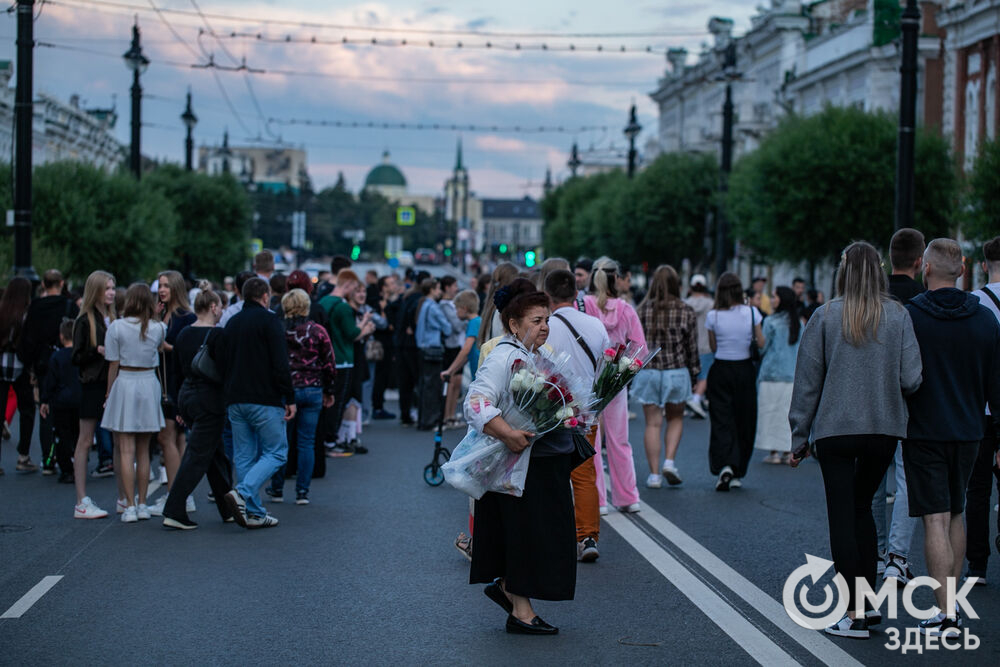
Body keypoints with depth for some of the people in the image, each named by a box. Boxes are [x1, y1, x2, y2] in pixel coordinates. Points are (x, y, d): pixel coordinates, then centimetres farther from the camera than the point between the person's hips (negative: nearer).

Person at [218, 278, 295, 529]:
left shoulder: (231, 324, 15)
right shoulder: (268, 320, -7)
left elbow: (221, 364, 17)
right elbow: (280, 364, -14)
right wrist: (290, 398, -11)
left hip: (234, 401, 7)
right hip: (264, 400, -7)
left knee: (244, 456, 9)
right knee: (276, 452, 0)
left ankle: (255, 513, 7)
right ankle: (243, 493, -19)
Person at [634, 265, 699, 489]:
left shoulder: (642, 310, -3)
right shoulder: (686, 312, -4)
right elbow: (692, 347, 1)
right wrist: (694, 373, 12)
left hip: (648, 372, 0)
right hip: (677, 371, 0)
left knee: (653, 423, 5)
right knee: (675, 418, 18)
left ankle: (654, 474, 4)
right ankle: (669, 461, 0)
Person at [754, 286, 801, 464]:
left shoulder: (771, 322, -10)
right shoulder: (799, 323, 6)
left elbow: (762, 347, -6)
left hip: (772, 373, -5)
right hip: (793, 374, 5)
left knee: (772, 411, 1)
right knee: (789, 411, 9)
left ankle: (773, 452, 1)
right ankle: (788, 451, 9)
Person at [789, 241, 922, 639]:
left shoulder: (826, 316, -5)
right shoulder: (898, 316, -2)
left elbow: (807, 381, -3)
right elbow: (911, 379, -7)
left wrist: (799, 438, 4)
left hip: (835, 430, -3)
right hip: (885, 428, 3)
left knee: (842, 517, 2)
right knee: (861, 508, 20)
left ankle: (854, 614, -1)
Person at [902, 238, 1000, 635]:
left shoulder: (908, 316, -10)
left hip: (923, 432, -4)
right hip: (968, 433, 4)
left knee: (935, 520, -5)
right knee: (955, 515, 18)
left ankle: (943, 614, -8)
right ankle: (951, 601, 21)